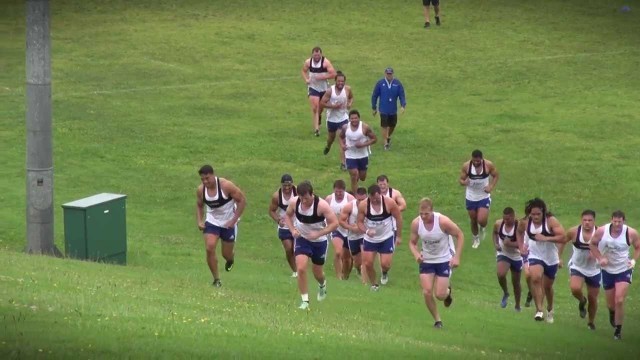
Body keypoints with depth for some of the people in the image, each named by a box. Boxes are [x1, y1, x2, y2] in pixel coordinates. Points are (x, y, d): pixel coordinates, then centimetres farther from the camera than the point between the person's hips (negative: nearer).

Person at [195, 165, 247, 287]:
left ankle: (230, 261, 46)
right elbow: (199, 205, 10)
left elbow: (242, 200, -16)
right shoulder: (201, 190, -10)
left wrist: (234, 220, -20)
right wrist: (199, 221, -6)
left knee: (227, 254, 6)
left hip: (228, 223, -3)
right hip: (212, 221, 3)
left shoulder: (226, 186, -24)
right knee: (210, 248, -16)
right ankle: (216, 279, -3)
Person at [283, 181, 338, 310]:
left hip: (319, 241, -2)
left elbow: (334, 223, -22)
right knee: (301, 268, -17)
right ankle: (304, 300, -5)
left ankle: (322, 285, 51)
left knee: (317, 273, 13)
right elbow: (288, 216, 5)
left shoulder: (321, 205, -27)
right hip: (302, 239, 2)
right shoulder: (294, 202, -16)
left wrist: (318, 234, -31)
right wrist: (292, 229, -13)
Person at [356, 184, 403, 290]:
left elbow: (398, 218, -7)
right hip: (370, 239, 1)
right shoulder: (363, 205, -17)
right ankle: (374, 284, 23)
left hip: (387, 238, -1)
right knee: (367, 264, -2)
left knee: (385, 264, -8)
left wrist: (399, 236, -3)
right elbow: (360, 222, -8)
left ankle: (385, 273, 30)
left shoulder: (389, 203, -19)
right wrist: (366, 231, -29)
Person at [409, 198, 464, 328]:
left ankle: (447, 291, 34)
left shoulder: (443, 221, -24)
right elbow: (412, 242, 2)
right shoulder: (416, 223, -14)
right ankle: (437, 320, 10)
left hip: (444, 260, -3)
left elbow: (460, 235, -10)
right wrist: (416, 254, -21)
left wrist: (456, 257, -15)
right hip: (426, 261, 3)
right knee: (427, 292, -10)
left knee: (440, 295, -5)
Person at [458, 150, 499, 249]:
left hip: (484, 197, -1)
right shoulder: (466, 166, -15)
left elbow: (496, 176, 1)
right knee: (473, 220, 13)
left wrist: (491, 187, -14)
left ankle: (482, 228, 25)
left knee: (481, 220, -14)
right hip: (471, 197, 1)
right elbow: (461, 179, -6)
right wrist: (463, 182, -31)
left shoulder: (488, 165, -16)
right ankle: (476, 239, 40)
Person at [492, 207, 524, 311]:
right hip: (503, 254, 2)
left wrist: (510, 244, -38)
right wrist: (496, 244, -3)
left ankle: (517, 306, 30)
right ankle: (505, 293, 5)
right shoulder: (498, 224, -9)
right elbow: (495, 233, 13)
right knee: (500, 274, -25)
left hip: (516, 256, -2)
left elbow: (522, 244, -25)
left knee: (516, 282, 10)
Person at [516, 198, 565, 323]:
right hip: (535, 256, 1)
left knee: (547, 286, 15)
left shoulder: (551, 221, -19)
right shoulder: (526, 222, -7)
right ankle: (539, 310, -27)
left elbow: (562, 237, -25)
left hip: (551, 258, -1)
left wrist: (545, 238, -31)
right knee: (535, 278, -28)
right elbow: (519, 232, 16)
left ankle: (550, 309, 44)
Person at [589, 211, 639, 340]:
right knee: (611, 303, 13)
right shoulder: (602, 231, -15)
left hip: (624, 270, -2)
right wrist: (600, 258, -13)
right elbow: (592, 244, 1)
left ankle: (618, 329, 0)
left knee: (619, 300, -16)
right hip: (608, 270, 2)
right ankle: (612, 313, 52)